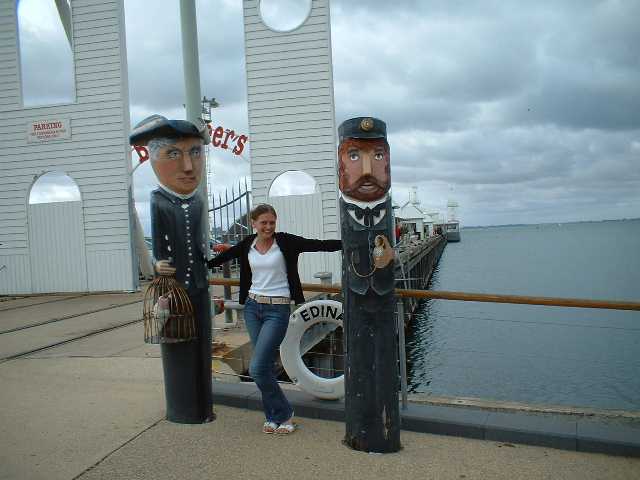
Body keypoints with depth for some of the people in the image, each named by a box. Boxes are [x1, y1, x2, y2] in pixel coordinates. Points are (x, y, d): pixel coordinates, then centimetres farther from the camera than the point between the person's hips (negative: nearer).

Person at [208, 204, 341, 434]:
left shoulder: (285, 241, -8)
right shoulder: (247, 245, 4)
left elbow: (321, 245, -13)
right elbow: (222, 257, 19)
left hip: (277, 310, -5)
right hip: (252, 307, 5)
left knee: (257, 368, -10)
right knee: (264, 367, 11)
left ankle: (282, 414, 10)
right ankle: (274, 416, 27)